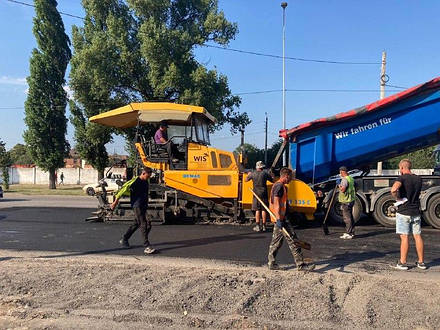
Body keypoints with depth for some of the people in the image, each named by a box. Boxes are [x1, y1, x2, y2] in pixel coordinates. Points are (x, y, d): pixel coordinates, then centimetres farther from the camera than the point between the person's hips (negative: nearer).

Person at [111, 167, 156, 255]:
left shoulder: (146, 182, 13)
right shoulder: (135, 181, -11)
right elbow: (123, 190, -9)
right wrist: (115, 202, -8)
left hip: (144, 206, 8)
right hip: (137, 206, -8)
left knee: (136, 224, 14)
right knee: (143, 224, -13)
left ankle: (124, 240, 30)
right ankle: (147, 246, -14)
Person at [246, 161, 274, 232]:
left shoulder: (253, 173, -1)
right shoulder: (265, 173, -3)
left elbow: (246, 180, 13)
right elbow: (272, 180, 5)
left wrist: (248, 175, 31)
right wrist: (271, 176, 24)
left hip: (256, 194, 0)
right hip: (264, 194, 0)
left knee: (257, 210, 5)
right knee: (264, 210, 5)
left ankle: (258, 226, 4)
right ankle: (263, 226, 8)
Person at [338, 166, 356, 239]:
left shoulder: (345, 179, -17)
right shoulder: (351, 178, 15)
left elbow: (343, 189, -27)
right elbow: (354, 188, 24)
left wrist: (339, 186, -9)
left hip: (346, 201, -10)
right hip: (351, 200, 10)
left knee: (347, 218, -7)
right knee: (350, 217, 15)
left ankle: (348, 234, -6)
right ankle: (351, 232, 22)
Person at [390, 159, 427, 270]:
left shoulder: (402, 178, -13)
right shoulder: (418, 179, 9)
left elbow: (393, 190, -31)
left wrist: (397, 198, -13)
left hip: (404, 212, -6)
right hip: (416, 212, 6)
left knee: (404, 237, -2)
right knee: (417, 236, 11)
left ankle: (402, 263, 3)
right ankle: (421, 262, 19)